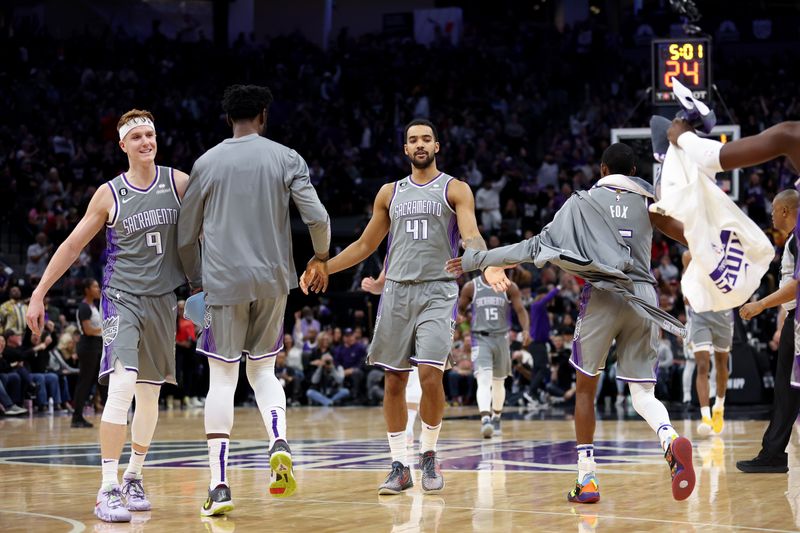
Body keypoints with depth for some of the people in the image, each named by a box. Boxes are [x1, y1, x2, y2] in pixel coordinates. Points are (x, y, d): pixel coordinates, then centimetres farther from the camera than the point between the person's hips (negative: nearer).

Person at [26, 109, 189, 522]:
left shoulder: (178, 183, 1)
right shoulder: (109, 194, -1)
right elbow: (73, 245, 4)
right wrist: (39, 293, 3)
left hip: (161, 300, 3)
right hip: (121, 297, -3)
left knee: (150, 394, 11)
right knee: (122, 384, -21)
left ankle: (133, 477, 30)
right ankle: (107, 491, -20)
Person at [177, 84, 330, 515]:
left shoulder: (207, 163, 3)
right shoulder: (285, 158, 2)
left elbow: (186, 235, 7)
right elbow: (318, 219, -5)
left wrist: (196, 281, 21)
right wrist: (321, 259, 14)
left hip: (223, 281, -1)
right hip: (272, 279, 1)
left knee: (222, 379, 3)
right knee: (262, 369, 18)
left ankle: (220, 485, -2)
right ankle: (279, 445, -9)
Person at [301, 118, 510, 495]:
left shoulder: (455, 190, 3)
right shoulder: (390, 193, 14)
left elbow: (471, 236, -11)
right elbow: (365, 245, 21)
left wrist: (488, 266, -31)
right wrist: (323, 267, 14)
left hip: (437, 292, -4)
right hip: (397, 291, 4)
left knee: (430, 373, -16)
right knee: (394, 381, 2)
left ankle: (429, 455, 4)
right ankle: (399, 466, 10)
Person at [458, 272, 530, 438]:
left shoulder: (509, 287, 0)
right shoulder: (470, 287, 0)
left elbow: (520, 310, -3)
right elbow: (460, 309, 11)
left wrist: (526, 330, -19)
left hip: (501, 338, 2)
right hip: (480, 338, -2)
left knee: (498, 382, 14)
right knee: (484, 380, -21)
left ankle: (496, 419, 35)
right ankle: (485, 419, -34)